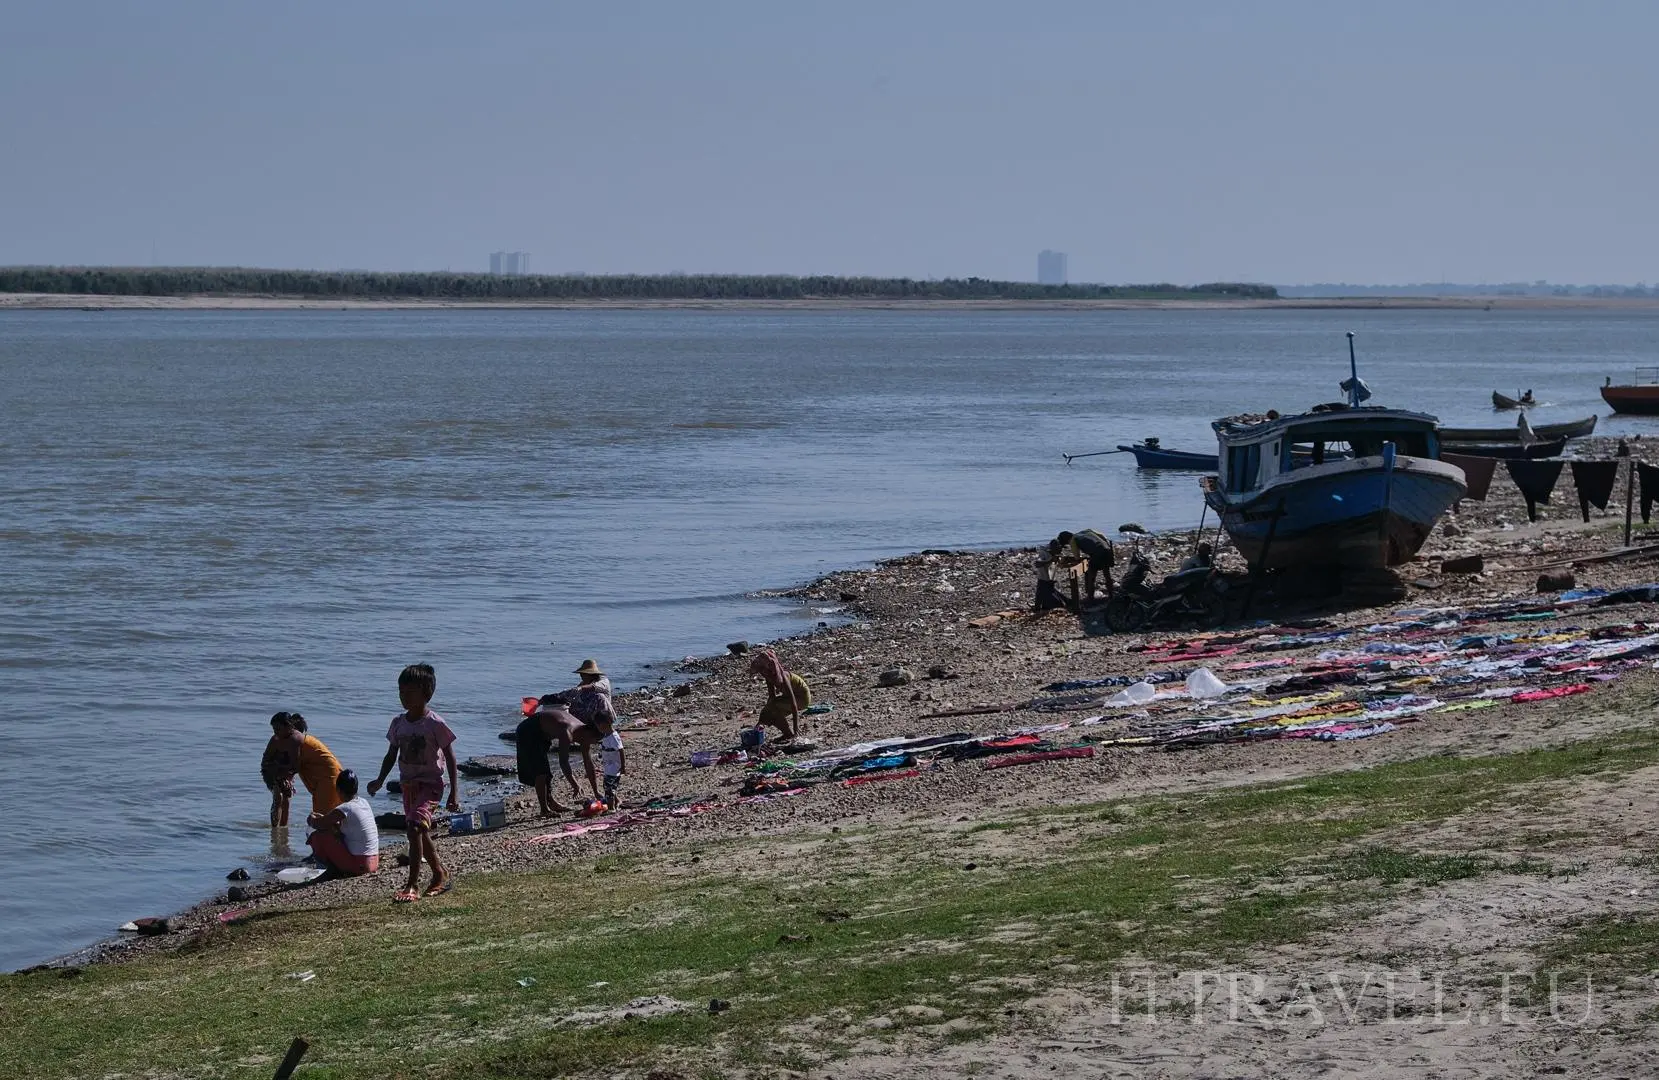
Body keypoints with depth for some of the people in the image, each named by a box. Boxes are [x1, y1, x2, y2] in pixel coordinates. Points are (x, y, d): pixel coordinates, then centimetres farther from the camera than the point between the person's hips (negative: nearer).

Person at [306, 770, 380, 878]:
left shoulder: (343, 809, -17)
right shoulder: (364, 803, 8)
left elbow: (317, 824, -10)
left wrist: (312, 819, 13)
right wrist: (323, 817, 21)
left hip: (358, 864, -8)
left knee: (317, 837, -4)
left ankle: (334, 870, 2)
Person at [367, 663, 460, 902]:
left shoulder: (435, 724, -13)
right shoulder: (398, 723, 4)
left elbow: (450, 758, -9)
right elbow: (392, 754, 15)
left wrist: (454, 792, -12)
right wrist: (380, 780, 4)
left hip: (430, 784, -7)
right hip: (408, 784, 7)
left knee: (415, 827, -22)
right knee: (421, 833, 16)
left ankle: (412, 886, -22)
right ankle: (441, 874, 37)